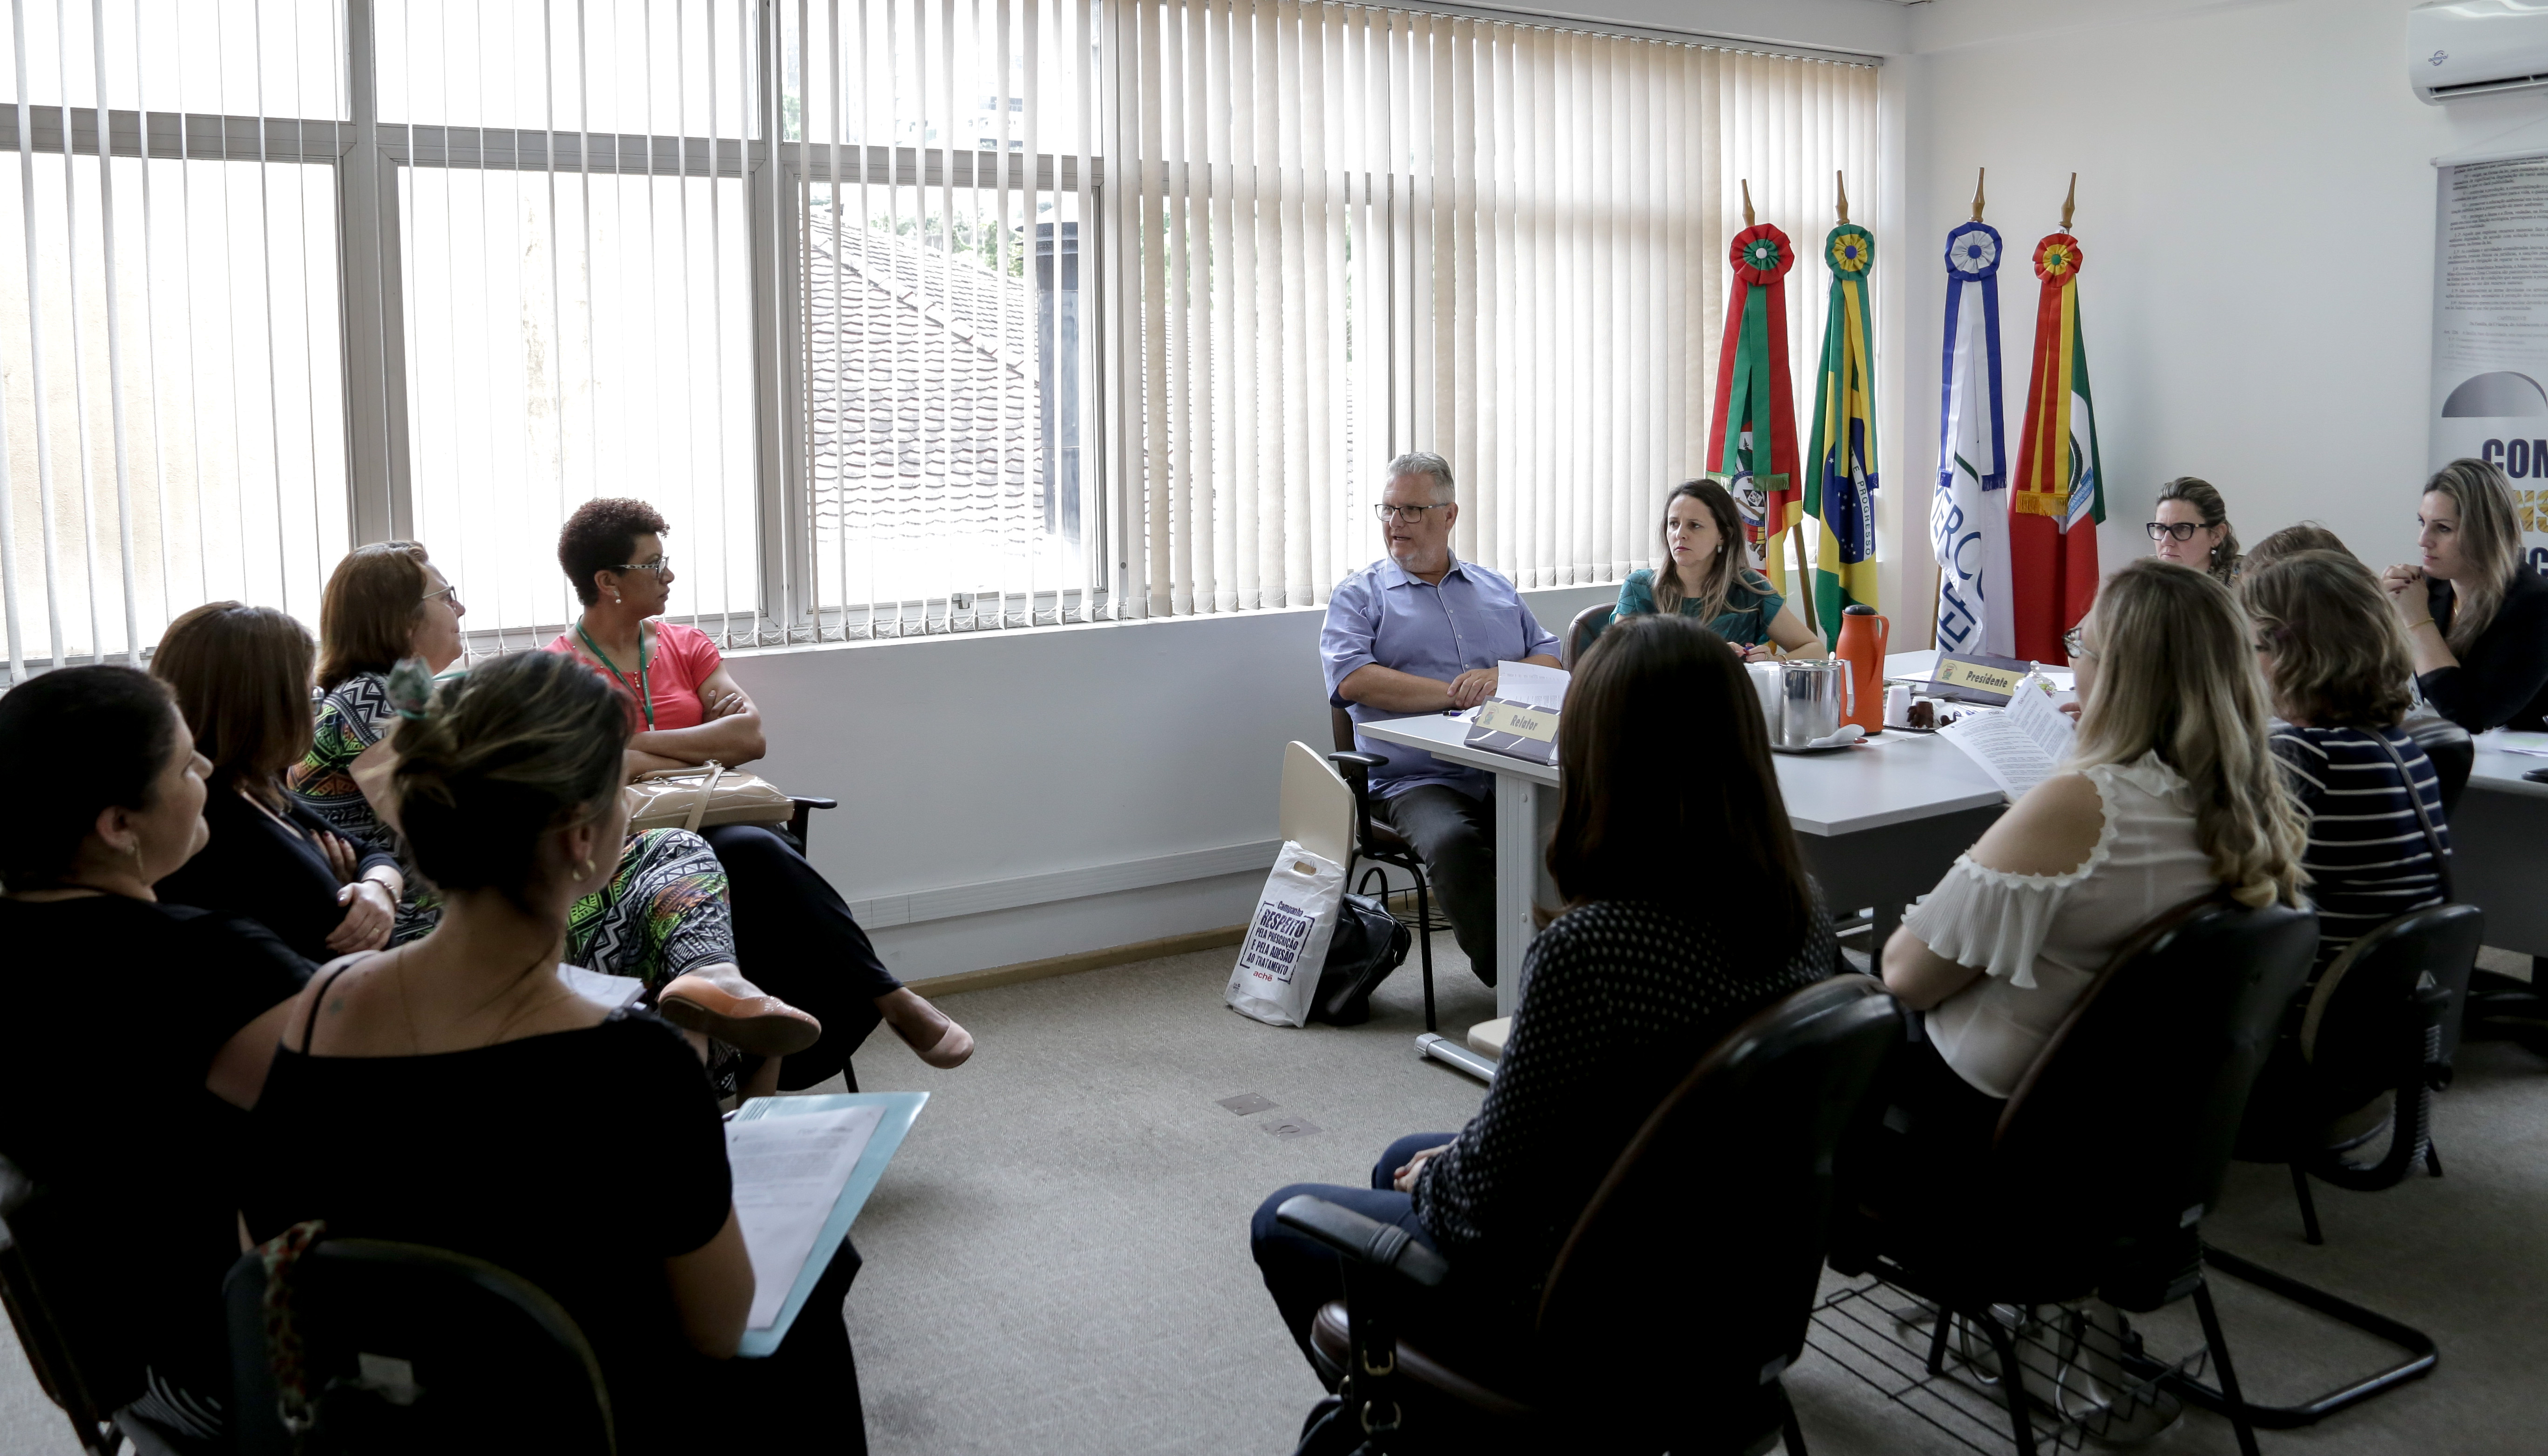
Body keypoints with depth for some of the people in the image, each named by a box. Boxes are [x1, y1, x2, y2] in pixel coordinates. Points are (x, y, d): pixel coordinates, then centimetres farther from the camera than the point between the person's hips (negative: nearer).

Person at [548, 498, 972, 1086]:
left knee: (756, 853, -33)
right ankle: (889, 998, -27)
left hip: (717, 823, 4)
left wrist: (640, 742, -4)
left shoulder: (687, 646, 18)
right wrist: (712, 748, -6)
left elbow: (751, 737, 4)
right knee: (757, 852, -34)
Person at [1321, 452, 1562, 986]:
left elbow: (1550, 659, 17)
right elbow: (1353, 680, -5)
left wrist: (1501, 677, -6)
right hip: (1417, 779, -3)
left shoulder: (1495, 589, 25)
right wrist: (1457, 694, -9)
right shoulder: (1359, 594, 12)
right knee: (1452, 844, -35)